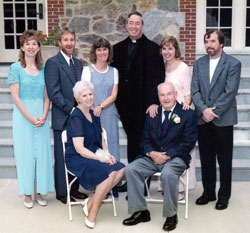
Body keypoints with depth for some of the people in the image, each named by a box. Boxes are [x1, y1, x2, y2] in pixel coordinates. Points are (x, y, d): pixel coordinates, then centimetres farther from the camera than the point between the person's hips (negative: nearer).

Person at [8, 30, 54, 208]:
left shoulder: (43, 69, 7)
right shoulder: (16, 68, -2)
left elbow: (46, 96, 6)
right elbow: (15, 96, -7)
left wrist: (44, 116, -8)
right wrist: (30, 118, -14)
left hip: (41, 116, 3)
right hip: (23, 115, -3)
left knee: (41, 152, 5)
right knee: (25, 152, 3)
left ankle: (38, 191, 18)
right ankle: (27, 193, 15)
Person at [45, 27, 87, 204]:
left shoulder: (78, 63, 16)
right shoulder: (52, 63, -6)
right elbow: (54, 93, -13)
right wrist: (71, 109, -15)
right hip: (62, 118, -6)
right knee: (62, 156, 2)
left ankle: (74, 188, 23)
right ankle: (61, 192, 15)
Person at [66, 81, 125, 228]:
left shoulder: (94, 114, 13)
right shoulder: (76, 117, -11)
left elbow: (101, 138, 20)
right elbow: (79, 148, -17)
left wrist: (107, 154, 1)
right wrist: (101, 158, -20)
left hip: (94, 156, 7)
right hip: (77, 160, -7)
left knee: (121, 169, -18)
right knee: (110, 171, -29)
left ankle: (91, 202, -8)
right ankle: (91, 215, -12)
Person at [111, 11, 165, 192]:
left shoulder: (153, 49, -3)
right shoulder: (118, 49, 10)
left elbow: (158, 78, -9)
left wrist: (154, 103, -18)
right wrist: (115, 104, 6)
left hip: (144, 105, -4)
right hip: (126, 105, 4)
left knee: (143, 141, 2)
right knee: (132, 140, 13)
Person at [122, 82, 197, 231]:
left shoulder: (188, 114, 1)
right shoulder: (152, 114, 15)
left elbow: (188, 142, -6)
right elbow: (145, 139, 13)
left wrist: (167, 155, -15)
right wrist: (152, 153, -9)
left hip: (176, 157, -4)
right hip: (153, 156, 5)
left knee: (168, 174, -36)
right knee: (130, 169, -19)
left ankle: (171, 215, -16)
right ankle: (140, 212, -9)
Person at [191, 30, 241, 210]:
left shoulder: (233, 64, -3)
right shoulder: (199, 64, 10)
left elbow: (230, 92, -10)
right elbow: (195, 90, 3)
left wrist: (213, 111, -15)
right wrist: (204, 110, -11)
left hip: (223, 119, -4)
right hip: (203, 119, 4)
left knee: (224, 161, 5)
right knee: (206, 159, 12)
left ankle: (224, 196, 18)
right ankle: (208, 193, 25)